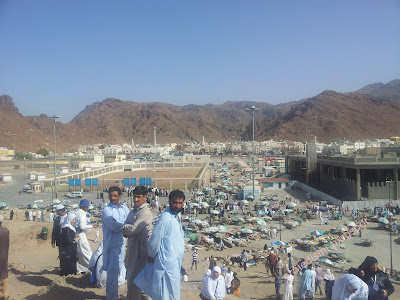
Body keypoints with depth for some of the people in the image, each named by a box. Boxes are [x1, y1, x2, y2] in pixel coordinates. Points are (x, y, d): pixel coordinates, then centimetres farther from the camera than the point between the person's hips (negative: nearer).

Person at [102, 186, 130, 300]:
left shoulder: (125, 209, 9)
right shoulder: (107, 210, -9)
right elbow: (114, 227, -20)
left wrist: (118, 224, -18)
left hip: (121, 244, 6)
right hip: (112, 245, -6)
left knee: (116, 271, 18)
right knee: (112, 273, -2)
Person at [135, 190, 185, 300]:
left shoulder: (178, 215, 6)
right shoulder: (166, 218, -23)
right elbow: (154, 241, -19)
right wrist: (151, 256, -5)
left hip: (175, 262, 9)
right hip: (167, 263, -9)